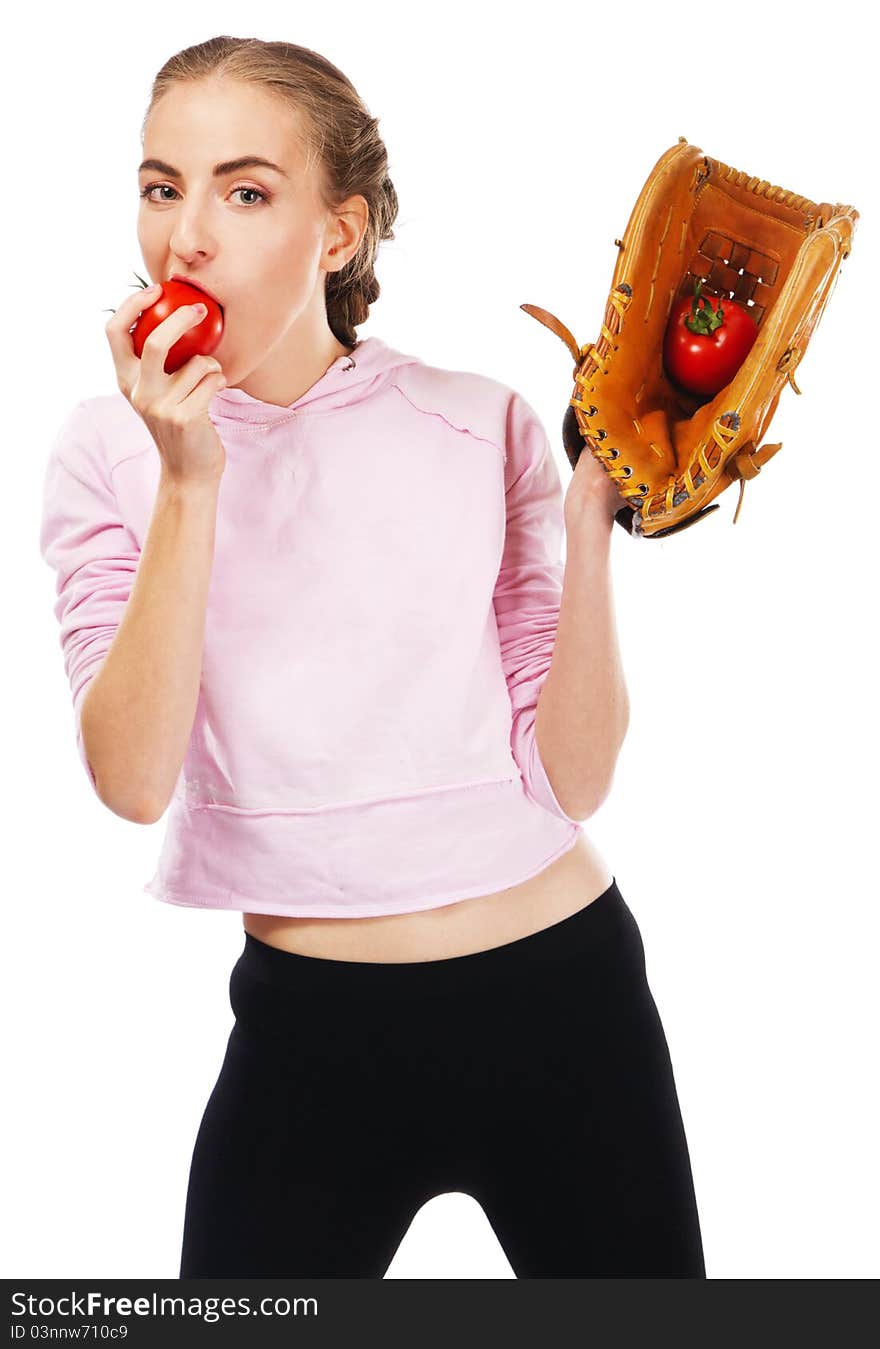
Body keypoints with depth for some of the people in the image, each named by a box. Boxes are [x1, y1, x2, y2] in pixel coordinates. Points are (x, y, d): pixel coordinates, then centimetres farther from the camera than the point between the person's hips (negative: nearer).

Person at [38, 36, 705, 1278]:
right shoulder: (111, 453, -3)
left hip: (563, 994, 1)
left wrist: (591, 518, -17)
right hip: (312, 1031, 0)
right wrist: (190, 482, -22)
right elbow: (133, 781, -17)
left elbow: (573, 777, -8)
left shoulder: (480, 426, -4)